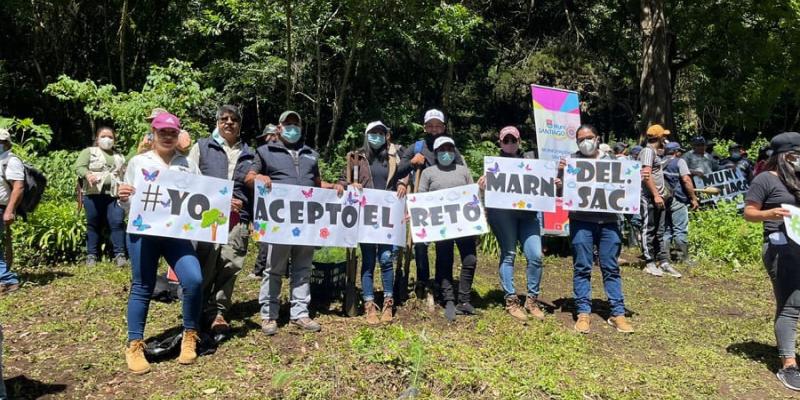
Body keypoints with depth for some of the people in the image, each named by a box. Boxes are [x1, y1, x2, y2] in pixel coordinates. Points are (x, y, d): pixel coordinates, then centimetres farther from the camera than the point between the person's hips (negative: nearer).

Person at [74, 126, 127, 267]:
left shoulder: (119, 157, 24)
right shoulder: (89, 151, 11)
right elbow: (79, 167, -2)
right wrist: (88, 175, -22)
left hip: (115, 195, 2)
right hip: (94, 194, -2)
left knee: (117, 223, -9)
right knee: (93, 225, 3)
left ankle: (120, 255, -9)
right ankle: (91, 255, 10)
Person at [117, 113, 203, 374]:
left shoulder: (188, 165, 11)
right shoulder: (138, 162, 9)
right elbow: (127, 204, 10)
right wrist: (123, 198, -12)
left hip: (177, 233, 1)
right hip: (143, 232, -1)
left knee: (194, 280, -14)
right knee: (142, 288, 4)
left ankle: (190, 337, 6)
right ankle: (135, 346, 19)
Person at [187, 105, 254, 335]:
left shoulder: (248, 154, 20)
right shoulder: (202, 147, 12)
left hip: (238, 219, 2)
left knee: (230, 266, 0)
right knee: (205, 267, 0)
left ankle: (218, 312, 10)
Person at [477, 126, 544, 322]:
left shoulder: (529, 158, 19)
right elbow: (487, 187, 7)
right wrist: (482, 186, -15)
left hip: (528, 212, 2)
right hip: (502, 212, -2)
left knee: (535, 255, -6)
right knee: (508, 254, -3)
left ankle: (532, 299, 10)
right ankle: (511, 300, 6)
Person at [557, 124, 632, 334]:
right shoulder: (571, 160, 6)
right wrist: (560, 172, -15)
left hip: (609, 221, 2)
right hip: (581, 221, -2)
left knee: (611, 268, 6)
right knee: (582, 268, 2)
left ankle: (618, 313, 13)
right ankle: (583, 313, 10)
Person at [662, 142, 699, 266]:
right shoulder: (679, 162, -4)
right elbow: (686, 180, -12)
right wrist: (693, 198, -10)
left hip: (664, 200, 6)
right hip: (677, 200, -6)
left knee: (666, 230, 10)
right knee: (681, 230, -3)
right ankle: (684, 258, 0)